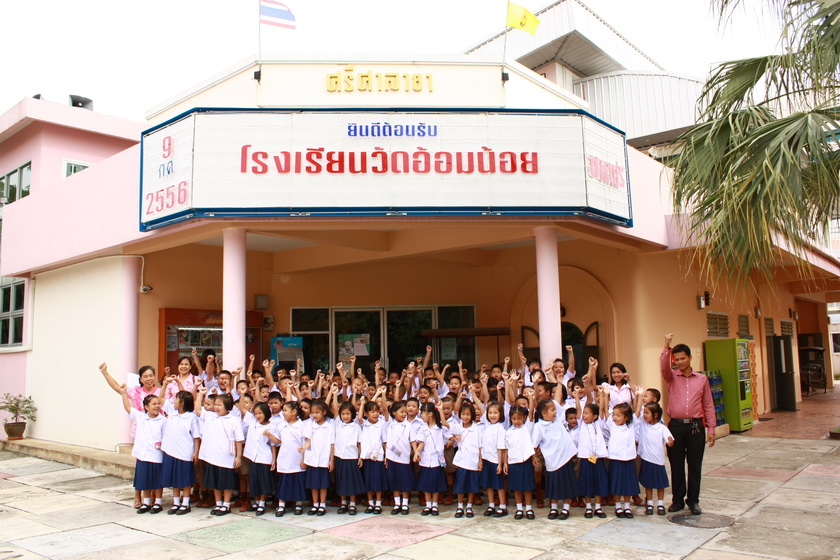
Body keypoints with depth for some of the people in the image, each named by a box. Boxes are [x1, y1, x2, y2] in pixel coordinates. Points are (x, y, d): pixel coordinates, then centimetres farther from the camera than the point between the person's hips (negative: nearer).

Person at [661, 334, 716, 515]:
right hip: (676, 426, 0)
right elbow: (663, 366, -16)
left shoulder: (702, 379, 7)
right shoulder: (671, 377, 6)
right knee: (676, 465, 6)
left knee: (695, 465, 5)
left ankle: (693, 500, 18)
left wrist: (711, 428, 3)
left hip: (696, 426, 0)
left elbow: (708, 405, 7)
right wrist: (666, 346, -29)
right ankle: (678, 500, 18)